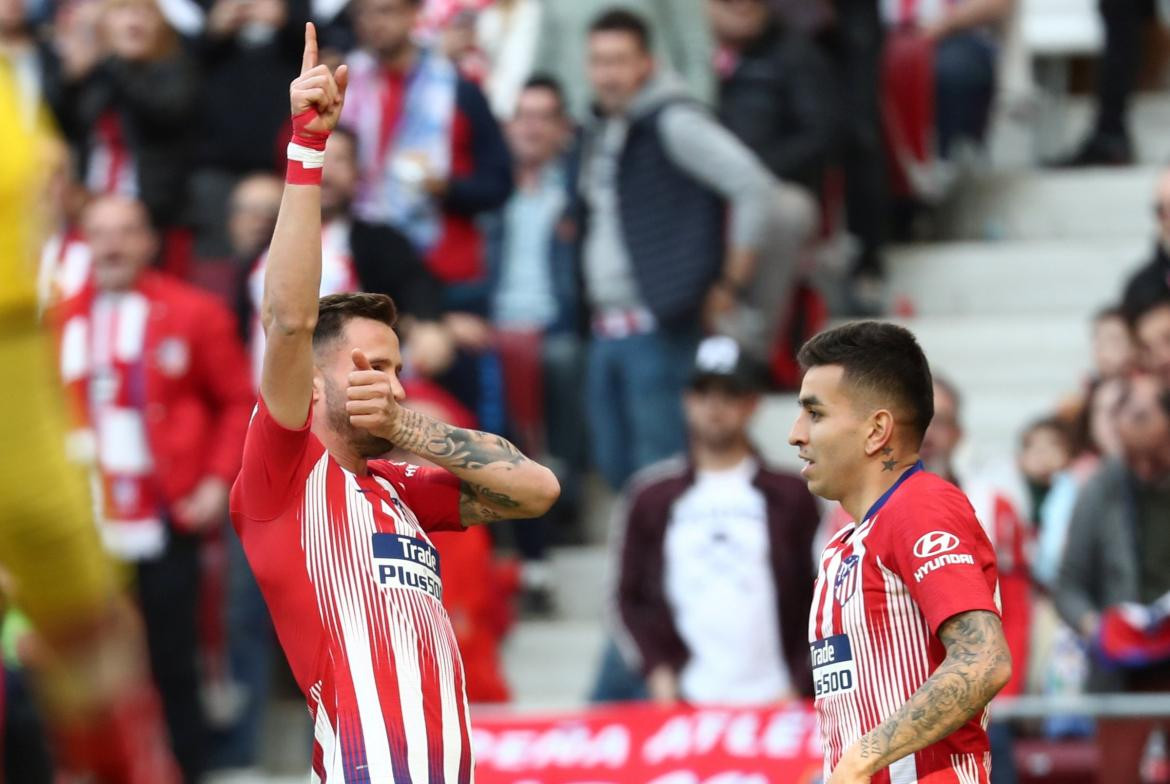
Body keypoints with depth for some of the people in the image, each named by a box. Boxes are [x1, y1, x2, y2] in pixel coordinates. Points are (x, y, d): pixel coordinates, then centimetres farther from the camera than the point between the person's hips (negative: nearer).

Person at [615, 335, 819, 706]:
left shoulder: (789, 497, 7)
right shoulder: (652, 496, 10)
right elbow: (631, 596, 13)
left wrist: (799, 686, -3)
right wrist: (659, 671, 0)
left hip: (771, 699, 0)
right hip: (686, 699, 0)